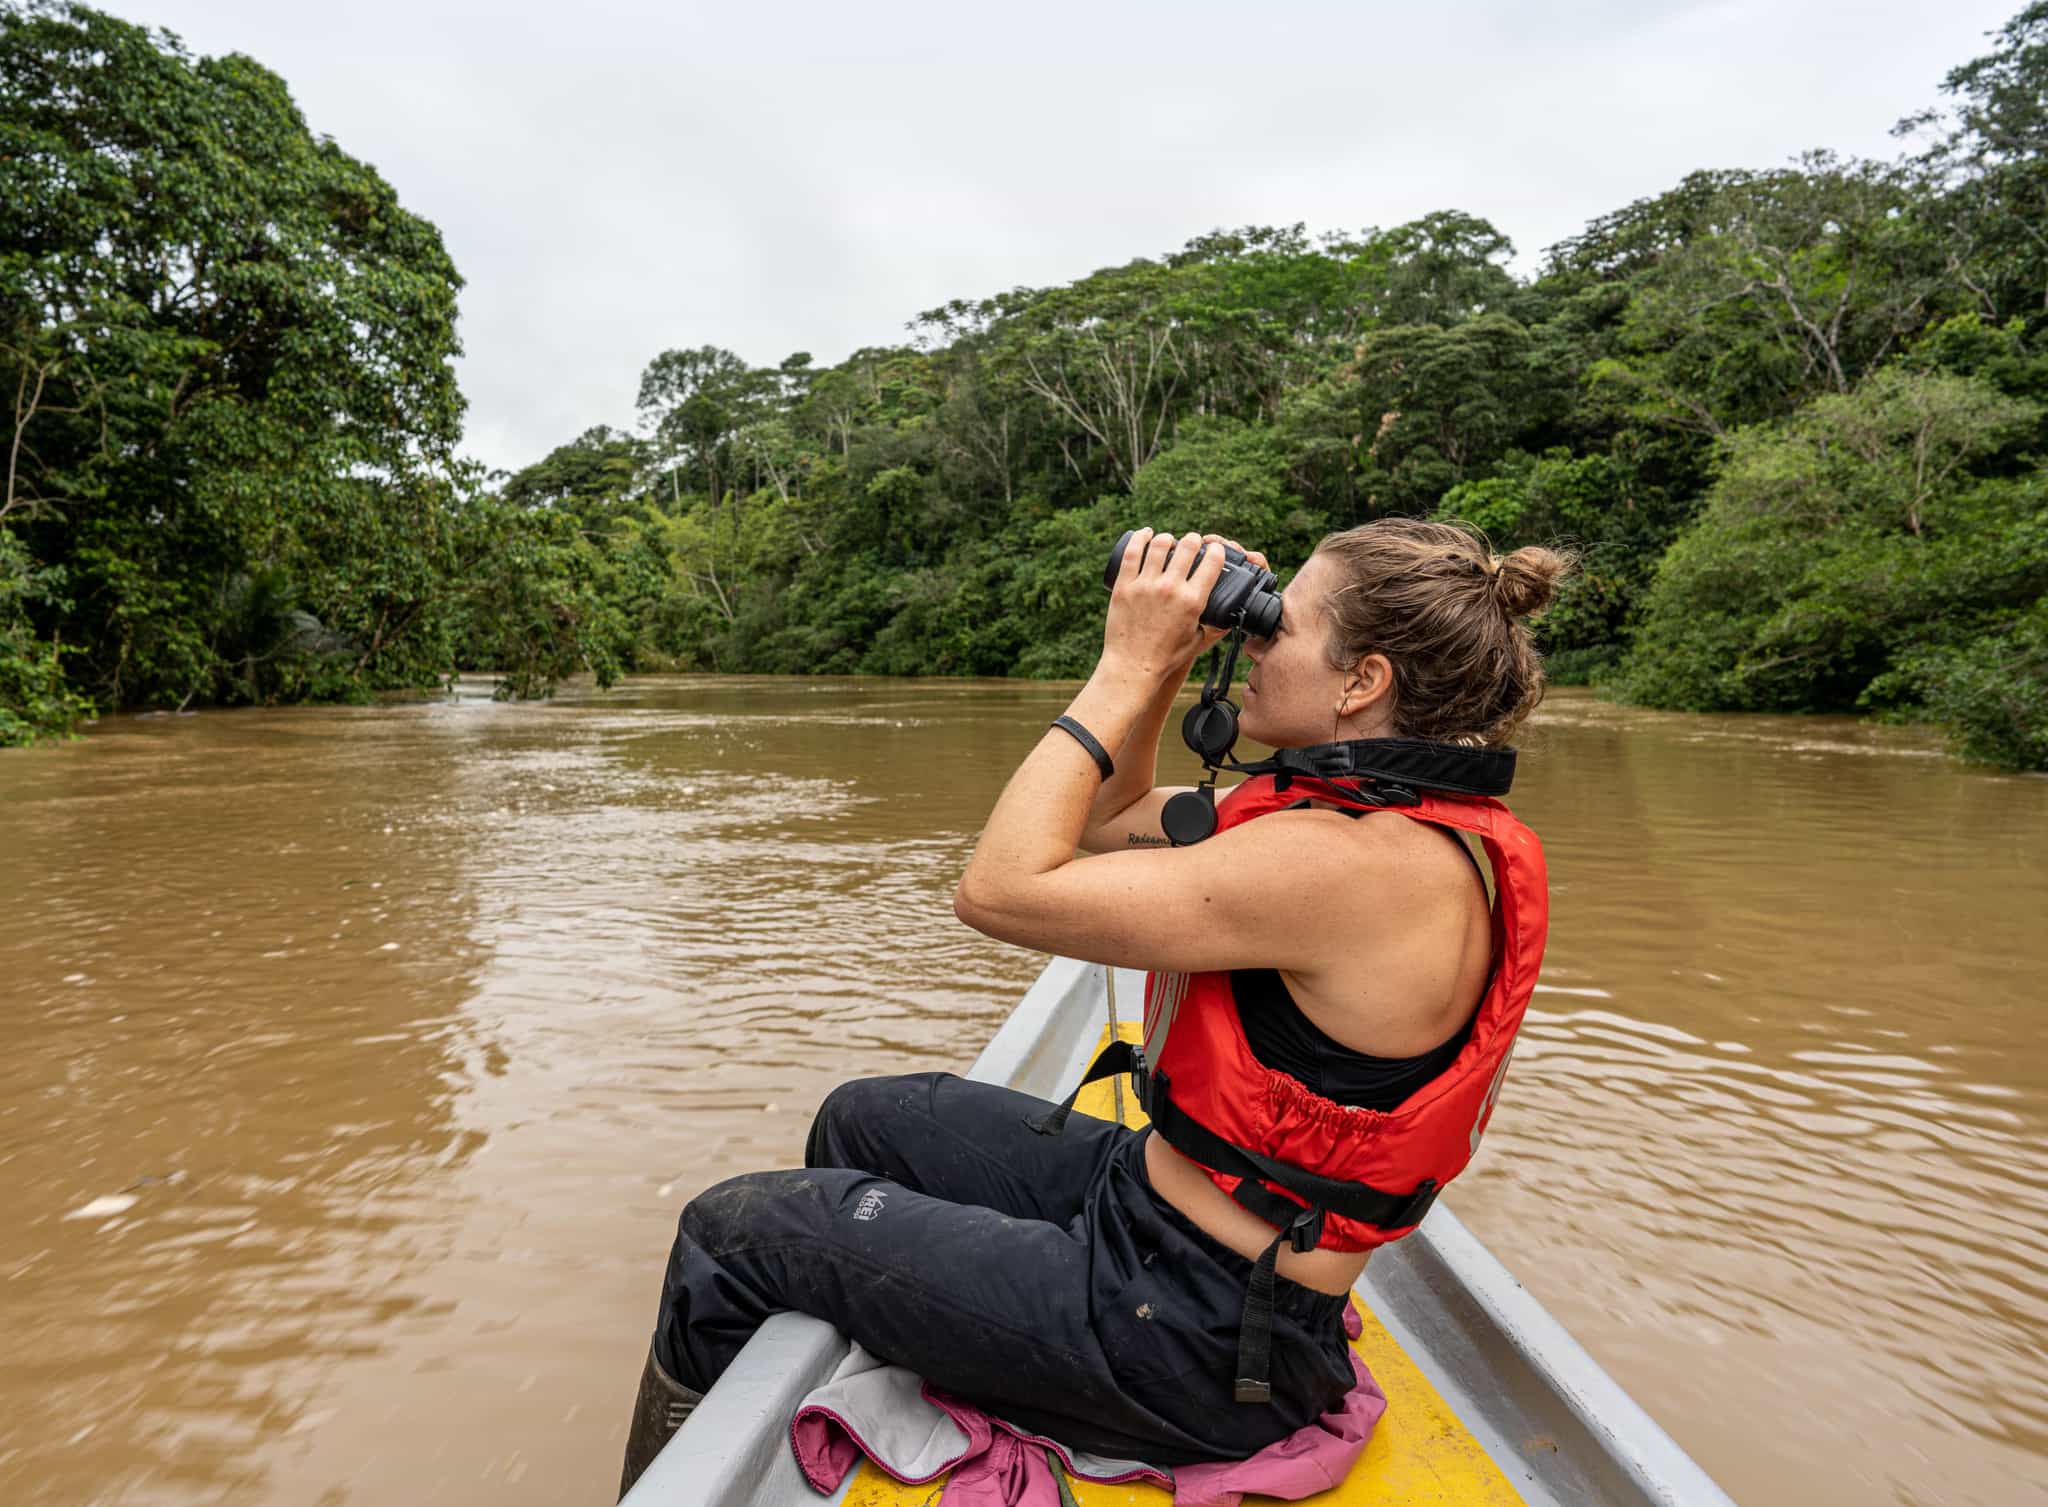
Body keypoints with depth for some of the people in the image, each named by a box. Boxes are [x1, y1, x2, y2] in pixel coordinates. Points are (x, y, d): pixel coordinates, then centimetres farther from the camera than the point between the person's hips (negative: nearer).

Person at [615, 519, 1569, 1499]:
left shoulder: (1357, 864, -28)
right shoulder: (1354, 802, 2)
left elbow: (1000, 888, -28)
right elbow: (1109, 822, 12)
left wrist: (1130, 666, -21)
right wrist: (1167, 662, -1)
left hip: (1196, 1335, -9)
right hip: (1152, 1199, 9)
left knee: (729, 1234, 0)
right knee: (863, 1118, 21)